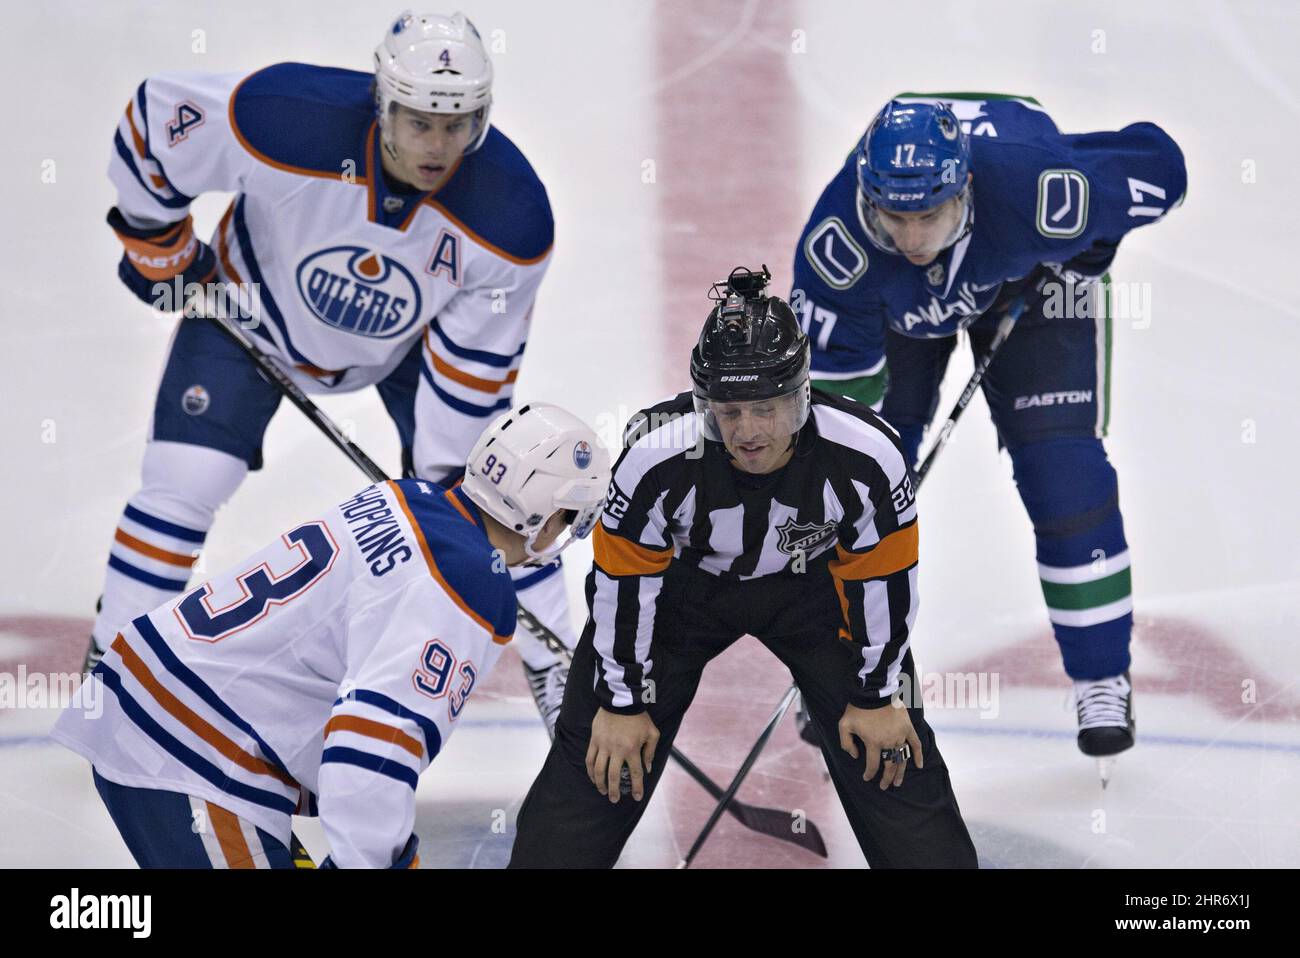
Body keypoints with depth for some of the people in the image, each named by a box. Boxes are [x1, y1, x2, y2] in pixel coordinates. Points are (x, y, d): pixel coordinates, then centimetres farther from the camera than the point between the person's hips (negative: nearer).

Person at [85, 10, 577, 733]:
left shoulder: (512, 217, -33)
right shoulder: (286, 119, -40)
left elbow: (474, 360, -20)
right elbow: (158, 114, -22)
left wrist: (441, 483, -15)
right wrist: (158, 243, -10)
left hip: (411, 340, 1)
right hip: (258, 310, -1)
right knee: (187, 476, -12)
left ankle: (559, 673, 14)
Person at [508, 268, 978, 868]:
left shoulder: (864, 458, -33)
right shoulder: (659, 461, -35)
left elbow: (881, 577, -16)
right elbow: (623, 583, -19)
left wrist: (876, 696, -6)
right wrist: (622, 702, -10)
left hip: (810, 582, 1)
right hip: (679, 579, -1)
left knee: (886, 747, -3)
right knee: (598, 756, -3)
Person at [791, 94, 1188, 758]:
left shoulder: (1033, 189, -45)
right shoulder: (836, 244, -40)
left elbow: (1158, 164, -27)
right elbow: (833, 386, -31)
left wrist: (1082, 259, -14)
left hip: (1031, 274, -1)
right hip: (891, 301, 1)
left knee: (1062, 468, -11)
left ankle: (1102, 681, 4)